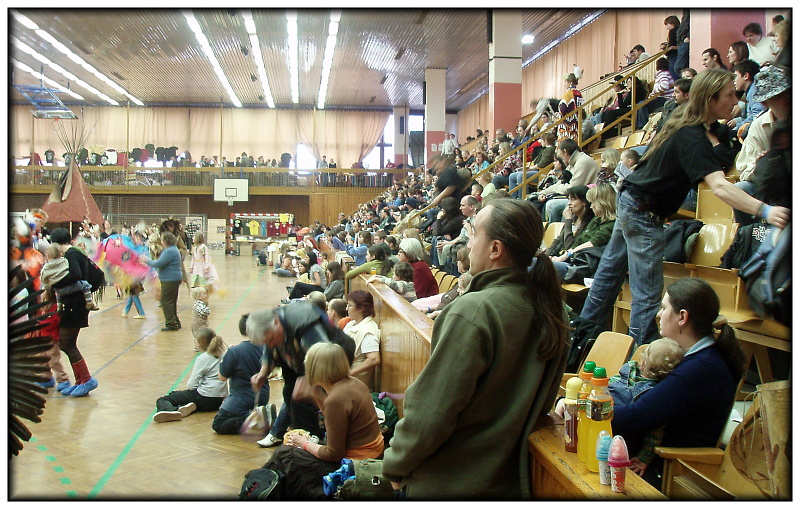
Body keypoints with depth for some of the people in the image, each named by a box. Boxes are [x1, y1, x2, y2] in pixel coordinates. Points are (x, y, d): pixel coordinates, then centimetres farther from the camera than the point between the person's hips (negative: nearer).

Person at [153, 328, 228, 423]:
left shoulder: (202, 358, -10)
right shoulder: (223, 354, 8)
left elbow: (191, 385, -12)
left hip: (205, 397, -7)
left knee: (161, 400, -2)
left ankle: (172, 411, -37)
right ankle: (193, 406, -5)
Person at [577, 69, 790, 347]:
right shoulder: (692, 137, -26)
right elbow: (718, 187, -38)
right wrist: (765, 211, -45)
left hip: (630, 201, 10)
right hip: (643, 212, -10)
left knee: (612, 267, 21)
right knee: (648, 292, -6)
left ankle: (588, 324, 35)